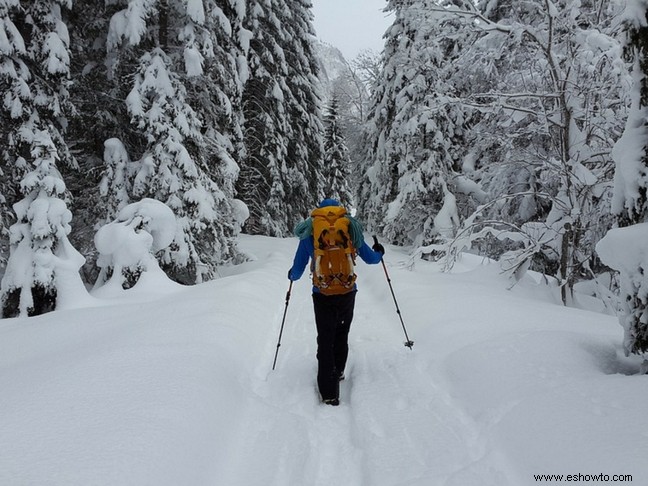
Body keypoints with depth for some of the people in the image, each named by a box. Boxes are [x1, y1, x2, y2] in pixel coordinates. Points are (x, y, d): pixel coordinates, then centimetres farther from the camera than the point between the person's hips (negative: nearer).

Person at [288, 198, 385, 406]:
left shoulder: (309, 232, 0)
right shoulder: (350, 228, 2)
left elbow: (297, 270, 2)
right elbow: (370, 258, 10)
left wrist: (292, 276, 26)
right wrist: (379, 253, 33)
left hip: (322, 295, -1)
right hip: (347, 293, 1)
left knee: (325, 340, 7)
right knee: (342, 335, 24)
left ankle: (329, 392, 4)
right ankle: (338, 372, 40)